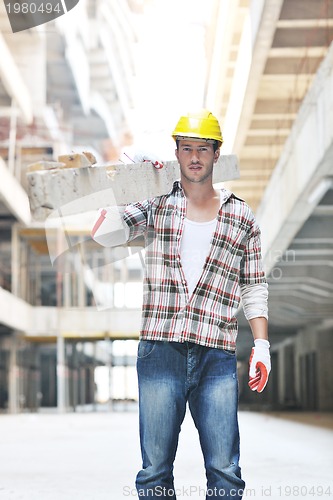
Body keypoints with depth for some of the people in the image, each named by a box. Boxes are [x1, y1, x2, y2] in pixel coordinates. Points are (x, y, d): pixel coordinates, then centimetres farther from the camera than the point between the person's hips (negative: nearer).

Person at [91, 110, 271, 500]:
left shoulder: (241, 218, 12)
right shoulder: (155, 207, 11)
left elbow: (254, 288, 13)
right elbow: (103, 233, -4)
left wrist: (261, 343, 3)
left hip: (216, 355, 0)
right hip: (160, 351, 0)